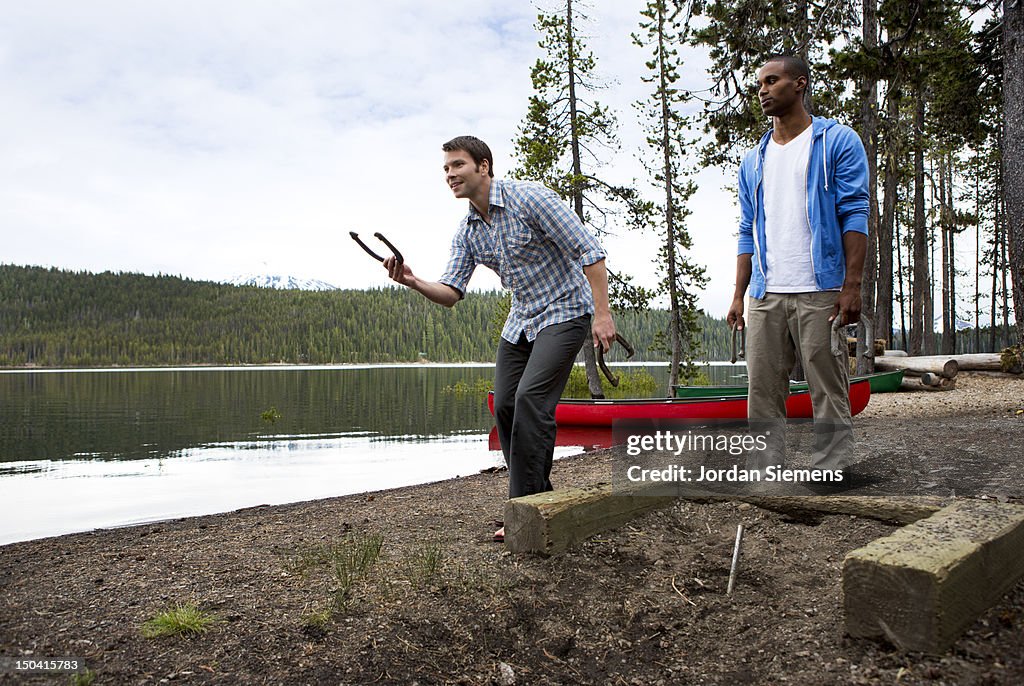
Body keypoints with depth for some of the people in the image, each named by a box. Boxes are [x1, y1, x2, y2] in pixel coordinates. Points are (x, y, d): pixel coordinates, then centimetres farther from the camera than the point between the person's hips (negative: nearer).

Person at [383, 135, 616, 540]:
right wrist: (414, 283, -21)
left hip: (564, 312, -8)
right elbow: (451, 294, -1)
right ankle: (540, 498, 18)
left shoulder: (529, 198, -18)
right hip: (521, 320, 8)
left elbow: (589, 250, -20)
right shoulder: (467, 232, 4)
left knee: (530, 400, -20)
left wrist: (602, 313, -25)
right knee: (505, 406, 3)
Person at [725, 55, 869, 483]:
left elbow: (854, 216, -4)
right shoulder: (753, 161, 18)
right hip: (765, 295, 5)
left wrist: (852, 285, -13)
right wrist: (738, 296, 9)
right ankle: (765, 468, 14)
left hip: (819, 291, -5)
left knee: (828, 388, -1)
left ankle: (831, 471, 7)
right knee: (762, 389, 5)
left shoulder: (837, 141, 3)